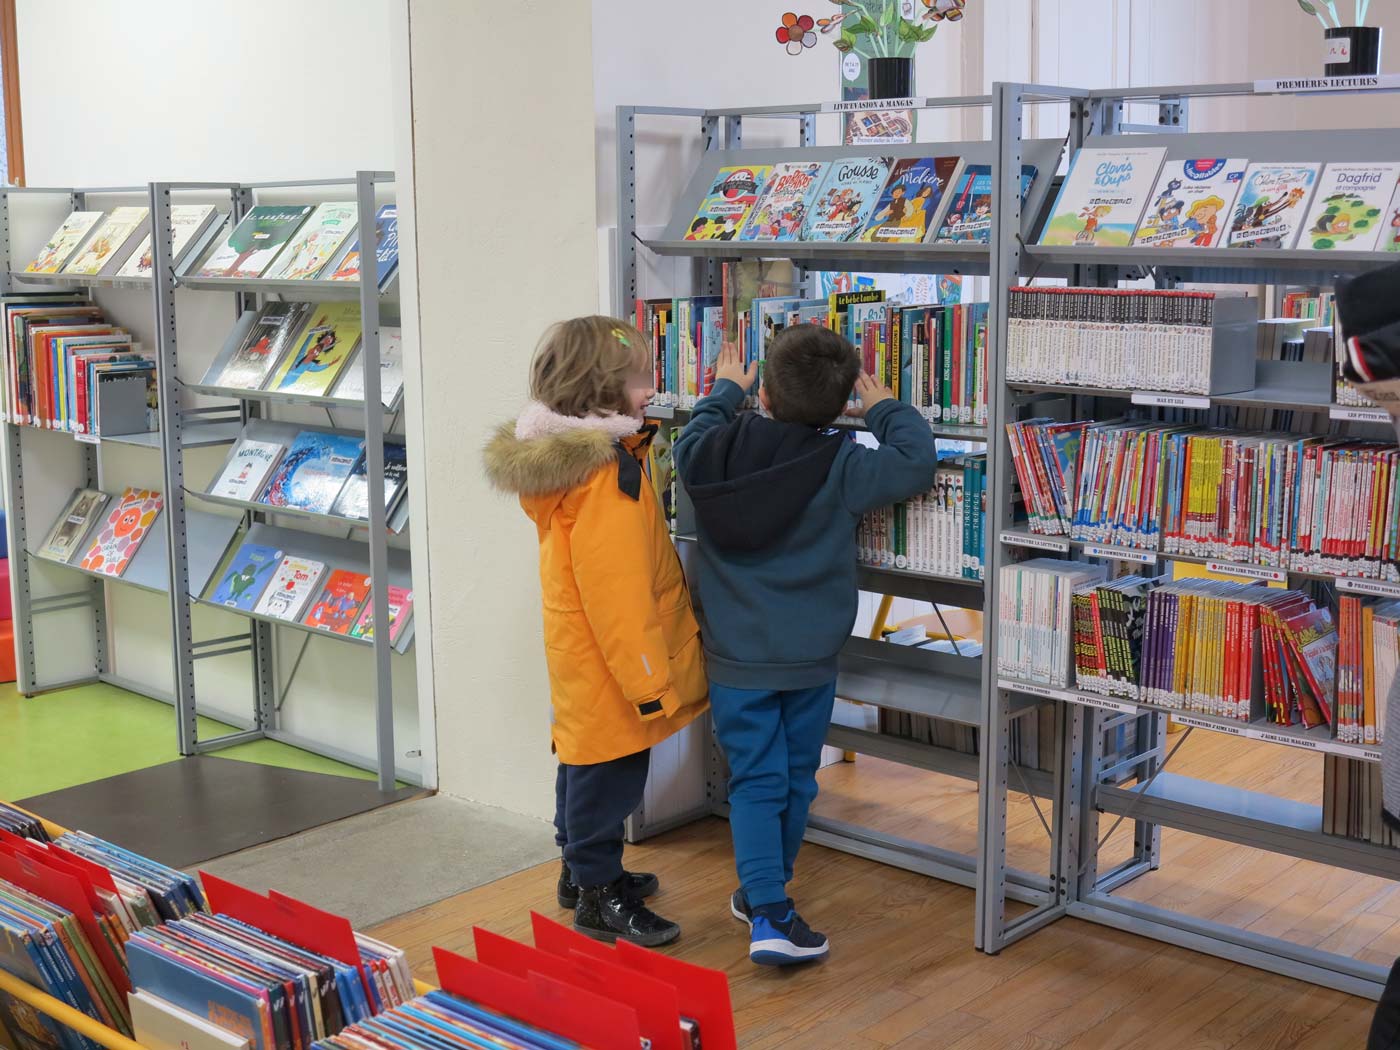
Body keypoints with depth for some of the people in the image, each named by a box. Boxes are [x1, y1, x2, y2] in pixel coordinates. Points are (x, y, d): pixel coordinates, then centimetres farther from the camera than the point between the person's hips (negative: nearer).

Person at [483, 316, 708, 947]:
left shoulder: (565, 456, 5)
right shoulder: (608, 478, -26)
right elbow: (616, 593, -27)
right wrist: (650, 681, -23)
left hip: (581, 661, 10)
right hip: (611, 665, -10)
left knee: (583, 765, 22)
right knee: (611, 777, 3)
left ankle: (582, 872, 38)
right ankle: (599, 897, 15)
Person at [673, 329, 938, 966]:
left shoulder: (713, 455, -7)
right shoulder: (842, 467, -18)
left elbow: (691, 442, 15)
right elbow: (915, 462, -13)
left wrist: (724, 391, 31)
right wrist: (883, 407, 4)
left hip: (735, 657, 2)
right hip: (810, 657, -1)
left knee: (754, 781, 5)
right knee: (796, 779, 16)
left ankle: (766, 911, -4)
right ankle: (766, 894, 30)